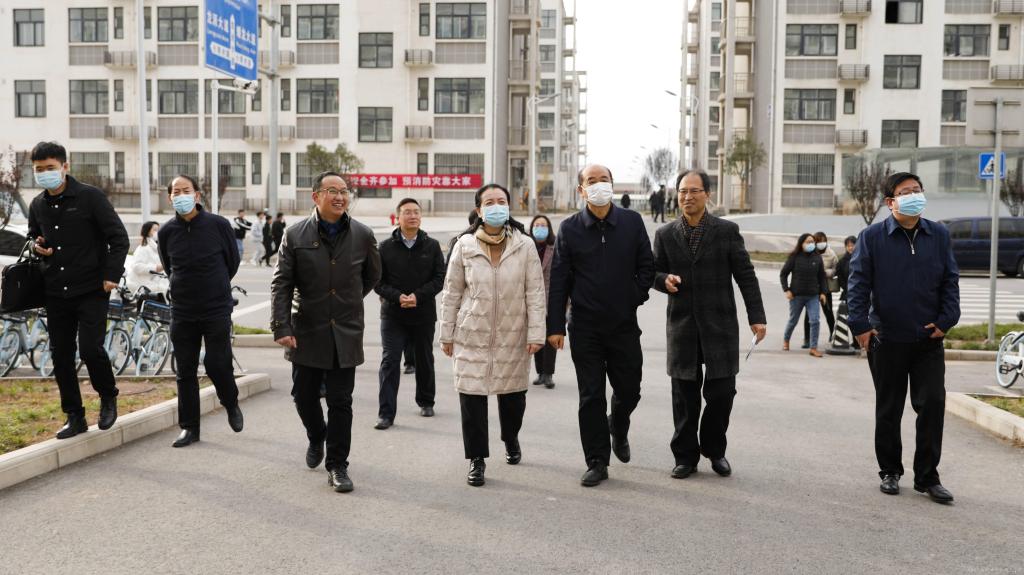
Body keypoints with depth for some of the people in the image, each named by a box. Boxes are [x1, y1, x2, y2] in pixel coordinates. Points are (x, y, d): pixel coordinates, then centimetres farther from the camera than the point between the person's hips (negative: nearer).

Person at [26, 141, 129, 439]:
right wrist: (37, 246, 3)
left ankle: (108, 398, 16)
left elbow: (118, 237, -7)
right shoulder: (37, 206, 10)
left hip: (91, 290, -6)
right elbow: (33, 236, 27)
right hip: (56, 293, 6)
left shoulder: (90, 197, -7)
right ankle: (74, 417, 19)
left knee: (90, 349, -13)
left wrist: (111, 275, -14)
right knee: (60, 355, 7)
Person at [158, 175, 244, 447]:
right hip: (182, 311, 3)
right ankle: (189, 427, 18)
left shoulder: (219, 225, -7)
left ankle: (231, 405, 26)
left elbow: (233, 260, 6)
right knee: (186, 371, 6)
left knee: (217, 364, -4)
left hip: (217, 308, -3)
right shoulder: (166, 231, 1)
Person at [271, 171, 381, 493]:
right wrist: (281, 328, -12)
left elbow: (372, 276, 17)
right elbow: (281, 285, -5)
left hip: (346, 334, 0)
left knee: (340, 403, 2)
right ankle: (316, 438, 42)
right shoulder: (296, 235, -3)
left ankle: (337, 466, 13)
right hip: (307, 333, 0)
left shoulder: (363, 235, 1)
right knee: (304, 396, 12)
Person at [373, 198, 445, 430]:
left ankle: (426, 402, 35)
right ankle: (386, 413, -5)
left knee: (425, 361, 15)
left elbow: (439, 278, -2)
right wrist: (398, 297, -17)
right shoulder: (386, 247, 0)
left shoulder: (432, 246, 2)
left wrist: (418, 296, -16)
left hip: (424, 314, 1)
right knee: (389, 362, -7)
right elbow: (378, 281, -1)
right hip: (393, 315, -1)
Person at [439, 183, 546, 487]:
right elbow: (452, 292, 5)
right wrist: (447, 334, 4)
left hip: (512, 334, 0)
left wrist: (536, 333, -7)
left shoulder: (525, 245, -1)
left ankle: (511, 439, 42)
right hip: (473, 334, 0)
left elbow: (535, 292, -2)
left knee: (513, 394, 12)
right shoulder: (465, 245, 0)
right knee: (471, 394, -2)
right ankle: (477, 459, 13)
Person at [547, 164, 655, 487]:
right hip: (585, 327, -1)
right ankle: (597, 463, 13)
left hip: (624, 324, 1)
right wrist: (555, 326, -5)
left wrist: (636, 296, -4)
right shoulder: (570, 228, -1)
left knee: (629, 390, 10)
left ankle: (618, 428, 43)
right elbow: (559, 280, -2)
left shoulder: (632, 222, 2)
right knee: (591, 397, 3)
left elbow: (646, 266, 9)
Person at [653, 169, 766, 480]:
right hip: (682, 325, 1)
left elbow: (746, 276, 1)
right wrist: (665, 280, -11)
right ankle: (685, 456, 18)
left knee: (722, 391, 2)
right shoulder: (665, 234, 6)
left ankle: (714, 450, 23)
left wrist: (757, 317, -5)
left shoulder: (727, 230, 1)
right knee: (685, 395, 5)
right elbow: (654, 272, 13)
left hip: (720, 325, -1)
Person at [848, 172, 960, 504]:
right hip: (886, 339, -2)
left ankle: (927, 477, 9)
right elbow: (858, 283, -4)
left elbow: (950, 281, 7)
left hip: (929, 339, 2)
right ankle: (890, 472, 23)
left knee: (933, 405, -2)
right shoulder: (872, 237, -2)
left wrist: (946, 320, -3)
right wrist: (859, 325, -11)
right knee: (888, 410, 9)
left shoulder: (939, 236, 6)